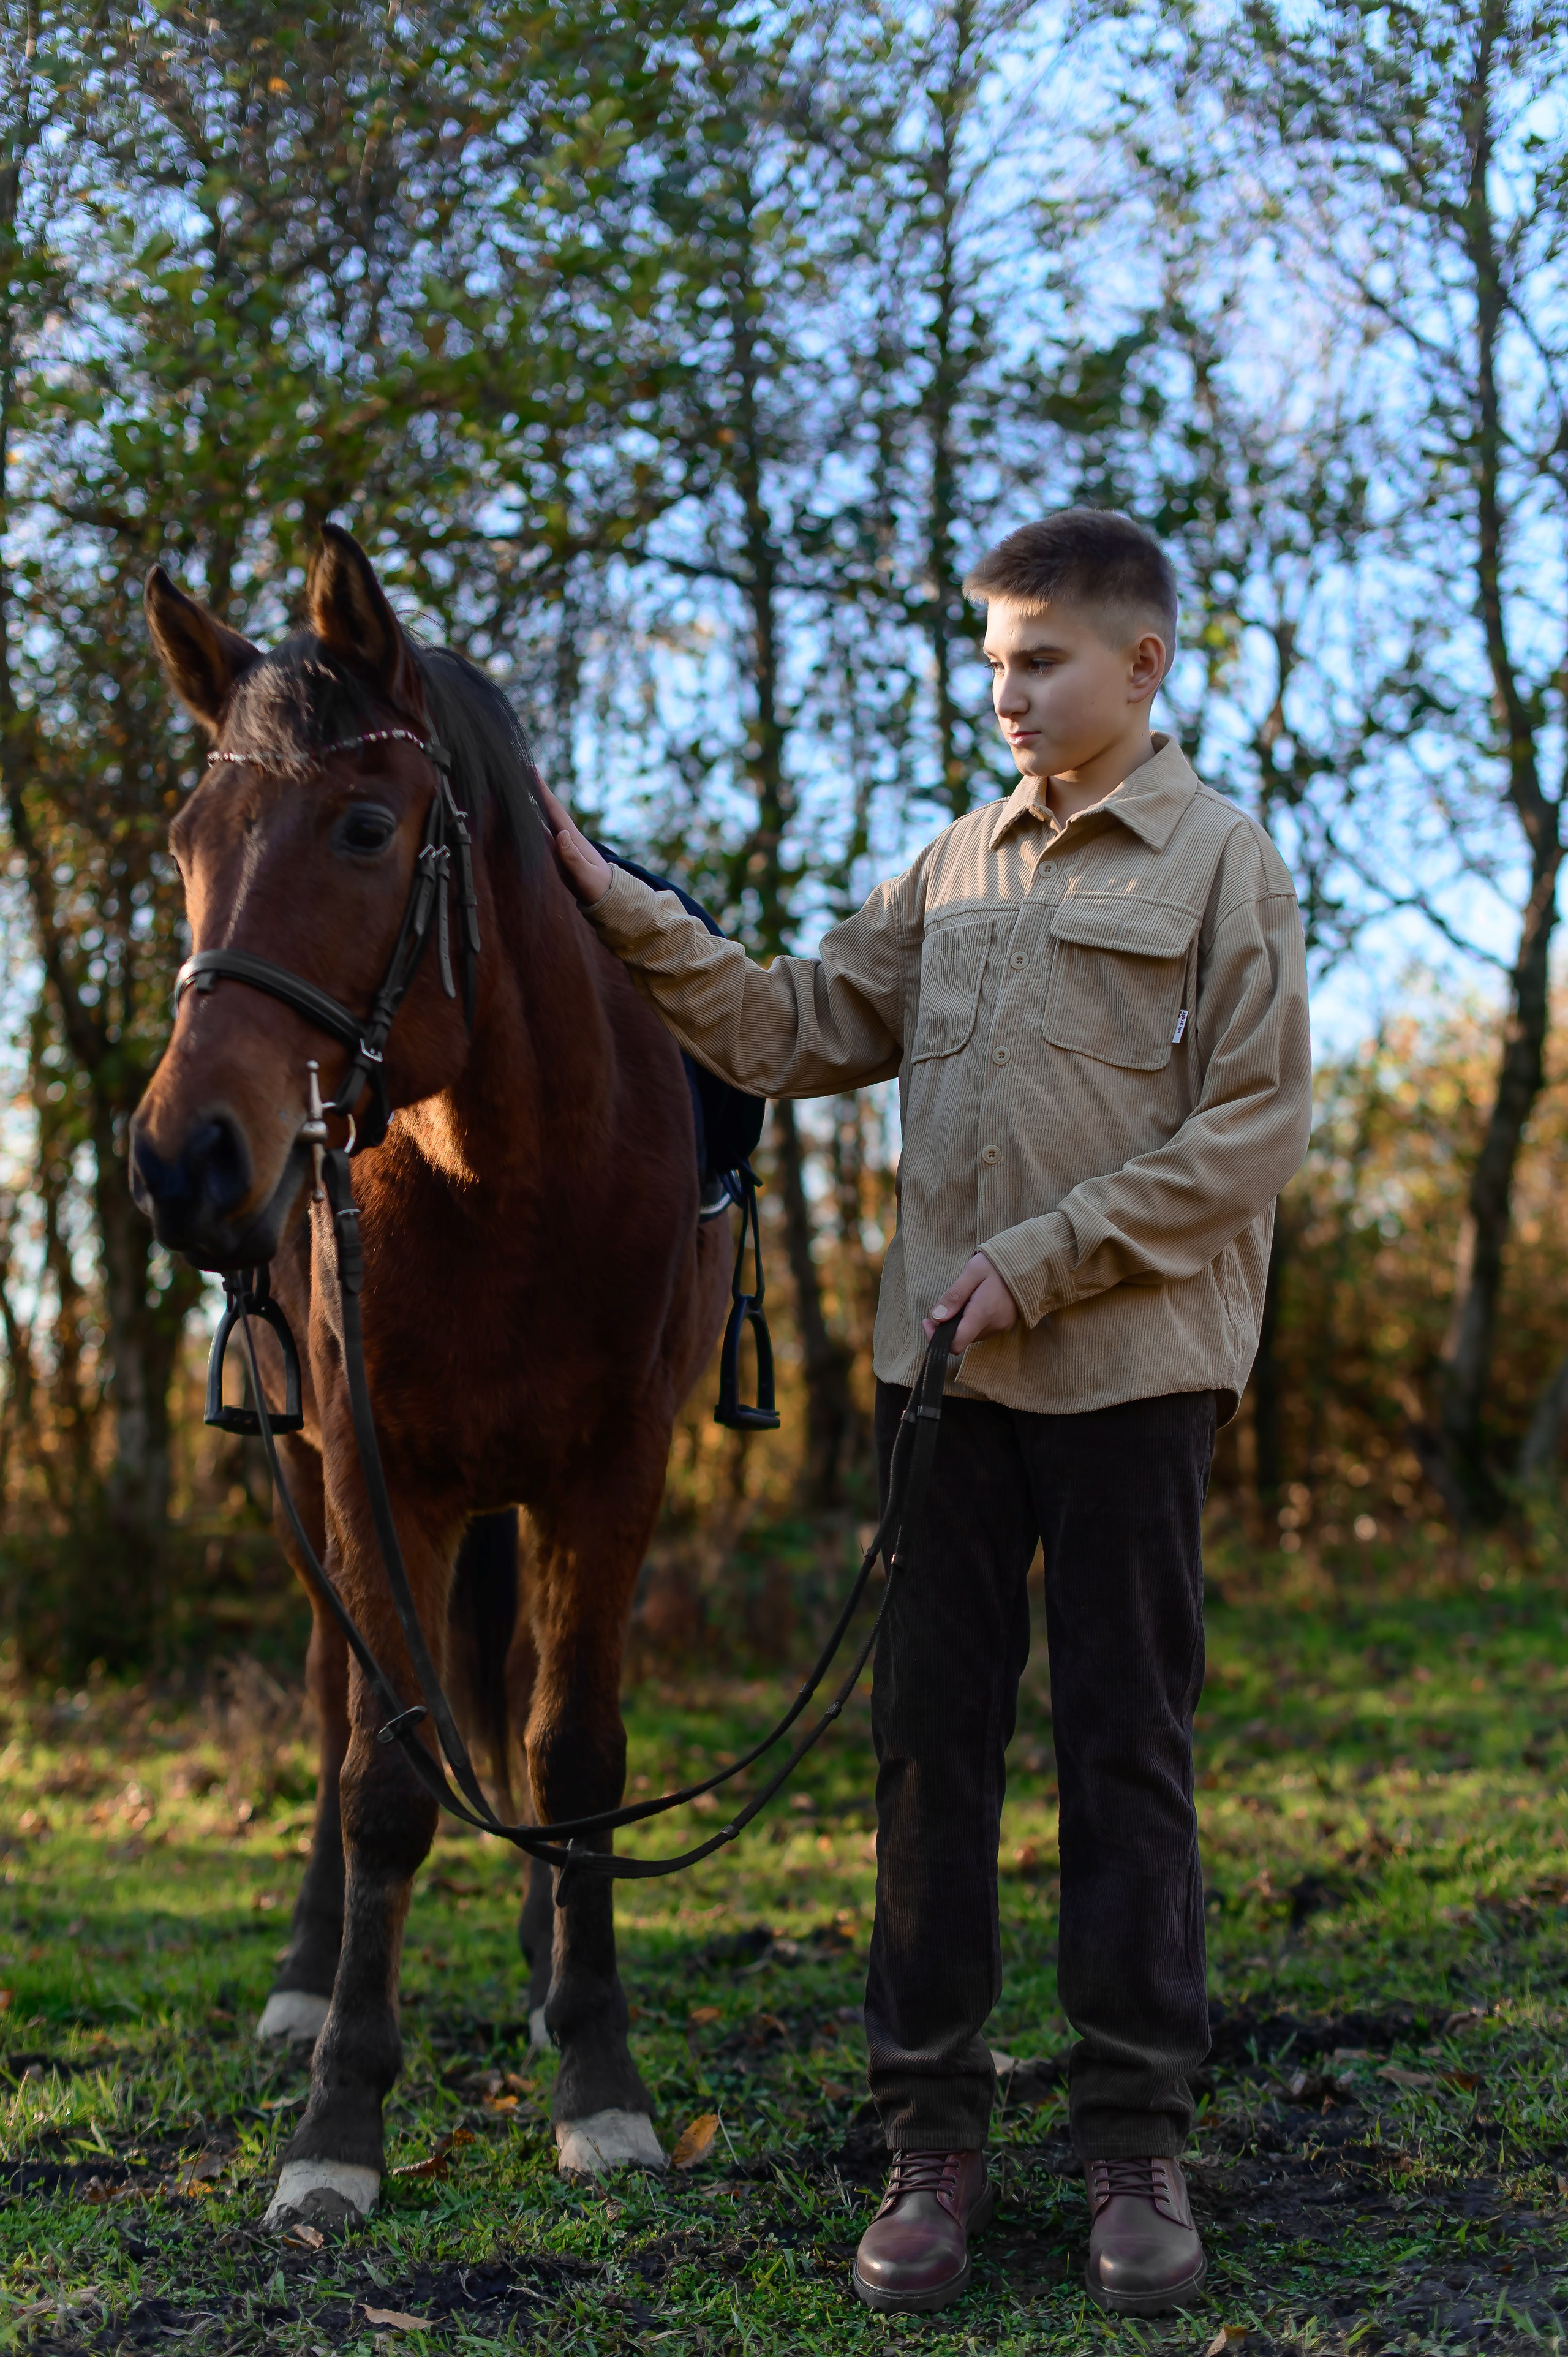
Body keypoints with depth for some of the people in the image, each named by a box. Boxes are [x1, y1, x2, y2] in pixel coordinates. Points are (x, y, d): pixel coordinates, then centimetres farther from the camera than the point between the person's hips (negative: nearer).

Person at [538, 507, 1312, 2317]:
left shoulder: (1220, 859, -2)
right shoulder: (955, 868, 14)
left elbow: (1253, 1129, -9)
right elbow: (798, 1032, 14)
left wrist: (1042, 1260, -14)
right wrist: (621, 912, 6)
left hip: (1129, 1368, -5)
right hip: (943, 1358, 5)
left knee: (1124, 1746, 3)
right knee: (928, 1738, 6)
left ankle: (1136, 2146, 13)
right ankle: (931, 2135, 15)